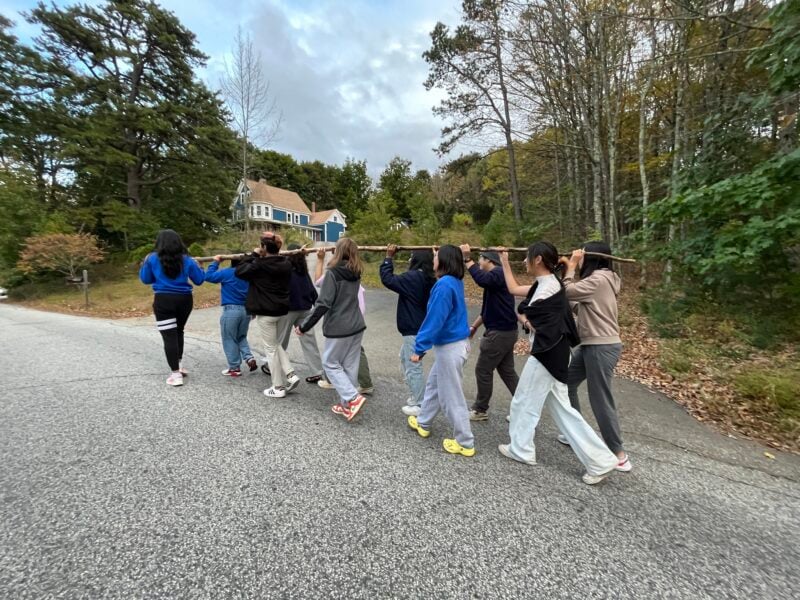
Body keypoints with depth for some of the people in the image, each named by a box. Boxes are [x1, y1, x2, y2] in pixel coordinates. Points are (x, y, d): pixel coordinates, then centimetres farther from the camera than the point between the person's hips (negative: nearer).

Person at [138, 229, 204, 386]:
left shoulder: (153, 259, -1)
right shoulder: (186, 260, 2)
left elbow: (145, 279, 10)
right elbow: (199, 280, 7)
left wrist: (145, 264, 25)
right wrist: (198, 267, 25)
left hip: (163, 301, -3)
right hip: (184, 300, 3)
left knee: (169, 336, -1)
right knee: (178, 332, 22)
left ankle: (176, 374, -2)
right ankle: (179, 365, 28)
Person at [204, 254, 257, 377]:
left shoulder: (227, 273, -8)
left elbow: (208, 276, -4)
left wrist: (216, 262, 3)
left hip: (231, 310, -6)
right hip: (246, 309, 6)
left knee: (230, 340, 6)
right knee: (241, 337, 21)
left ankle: (235, 368, 11)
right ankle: (249, 358, 4)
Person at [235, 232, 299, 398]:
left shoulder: (260, 265, -17)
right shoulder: (286, 264, 4)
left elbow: (239, 271, -4)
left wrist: (254, 255, 2)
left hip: (266, 312, -7)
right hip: (282, 310, 7)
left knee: (271, 349, 4)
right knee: (276, 344, 22)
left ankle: (278, 387, 12)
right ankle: (290, 375, 12)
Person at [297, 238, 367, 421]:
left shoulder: (333, 273, -14)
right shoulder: (355, 273, 6)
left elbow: (323, 304, -19)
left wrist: (304, 326, -12)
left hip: (339, 328, -7)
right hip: (357, 326, 7)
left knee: (330, 363, 10)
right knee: (350, 365, 13)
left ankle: (353, 398, 1)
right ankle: (347, 404, 23)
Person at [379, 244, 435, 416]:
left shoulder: (412, 277, -21)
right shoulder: (429, 279, 8)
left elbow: (388, 279, -20)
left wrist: (388, 258, -11)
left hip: (414, 330, -10)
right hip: (420, 327, 10)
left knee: (413, 367, 1)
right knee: (405, 359, 25)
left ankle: (420, 405, 14)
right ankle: (417, 396, 34)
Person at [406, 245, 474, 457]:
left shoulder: (444, 285, -22)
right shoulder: (456, 281, 6)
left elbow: (435, 320, -24)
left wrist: (419, 347, -19)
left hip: (450, 347, -10)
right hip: (455, 343, 10)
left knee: (451, 395, 5)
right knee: (434, 385, 24)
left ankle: (465, 443, 21)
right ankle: (423, 423, 42)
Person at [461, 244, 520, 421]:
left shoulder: (498, 273, -13)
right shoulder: (495, 276, 16)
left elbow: (482, 280, -37)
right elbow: (488, 308, 20)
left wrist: (468, 259, -31)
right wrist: (474, 326, 20)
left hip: (500, 332, -10)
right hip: (504, 331, 10)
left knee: (483, 370, 2)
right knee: (507, 371, 15)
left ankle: (480, 410, 18)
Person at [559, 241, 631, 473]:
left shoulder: (599, 278, -16)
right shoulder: (596, 279, 15)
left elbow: (568, 292, -19)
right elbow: (574, 302, 10)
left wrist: (571, 267, -5)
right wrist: (569, 268, 8)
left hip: (602, 347, -11)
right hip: (590, 345, 11)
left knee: (600, 399, -2)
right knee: (566, 383, 17)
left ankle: (618, 454, 13)